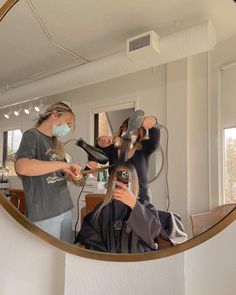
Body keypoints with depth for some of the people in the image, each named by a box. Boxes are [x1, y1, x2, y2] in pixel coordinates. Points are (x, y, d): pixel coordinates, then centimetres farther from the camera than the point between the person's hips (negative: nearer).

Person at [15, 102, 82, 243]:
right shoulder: (32, 135, -8)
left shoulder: (56, 143, 15)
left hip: (65, 208, 7)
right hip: (44, 213, -7)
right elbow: (21, 166, -28)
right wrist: (63, 165, -25)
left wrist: (72, 175, 0)